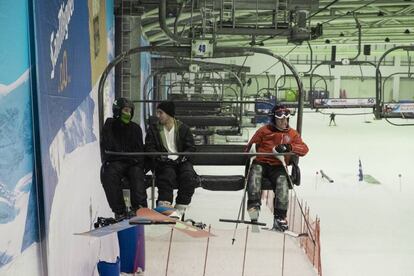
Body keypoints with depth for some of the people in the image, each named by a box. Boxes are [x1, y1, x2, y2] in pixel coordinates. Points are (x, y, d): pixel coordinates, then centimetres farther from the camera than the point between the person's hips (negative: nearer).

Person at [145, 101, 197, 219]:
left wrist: (181, 157, -11)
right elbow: (149, 148, 4)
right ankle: (164, 206, -41)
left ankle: (180, 209, -26)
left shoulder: (183, 128, 11)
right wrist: (160, 156, -15)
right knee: (167, 175, -34)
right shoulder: (153, 129, 12)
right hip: (164, 162, -1)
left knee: (189, 176, -30)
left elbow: (191, 147, 7)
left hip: (181, 161, 1)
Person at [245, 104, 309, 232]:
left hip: (278, 167, 1)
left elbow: (304, 148, 1)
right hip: (261, 163, 0)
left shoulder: (292, 133, 14)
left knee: (282, 182, -30)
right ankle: (254, 205, -44)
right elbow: (250, 146, 15)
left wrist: (289, 147, -17)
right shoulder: (264, 130, 10)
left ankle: (280, 218, -31)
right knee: (255, 172, -35)